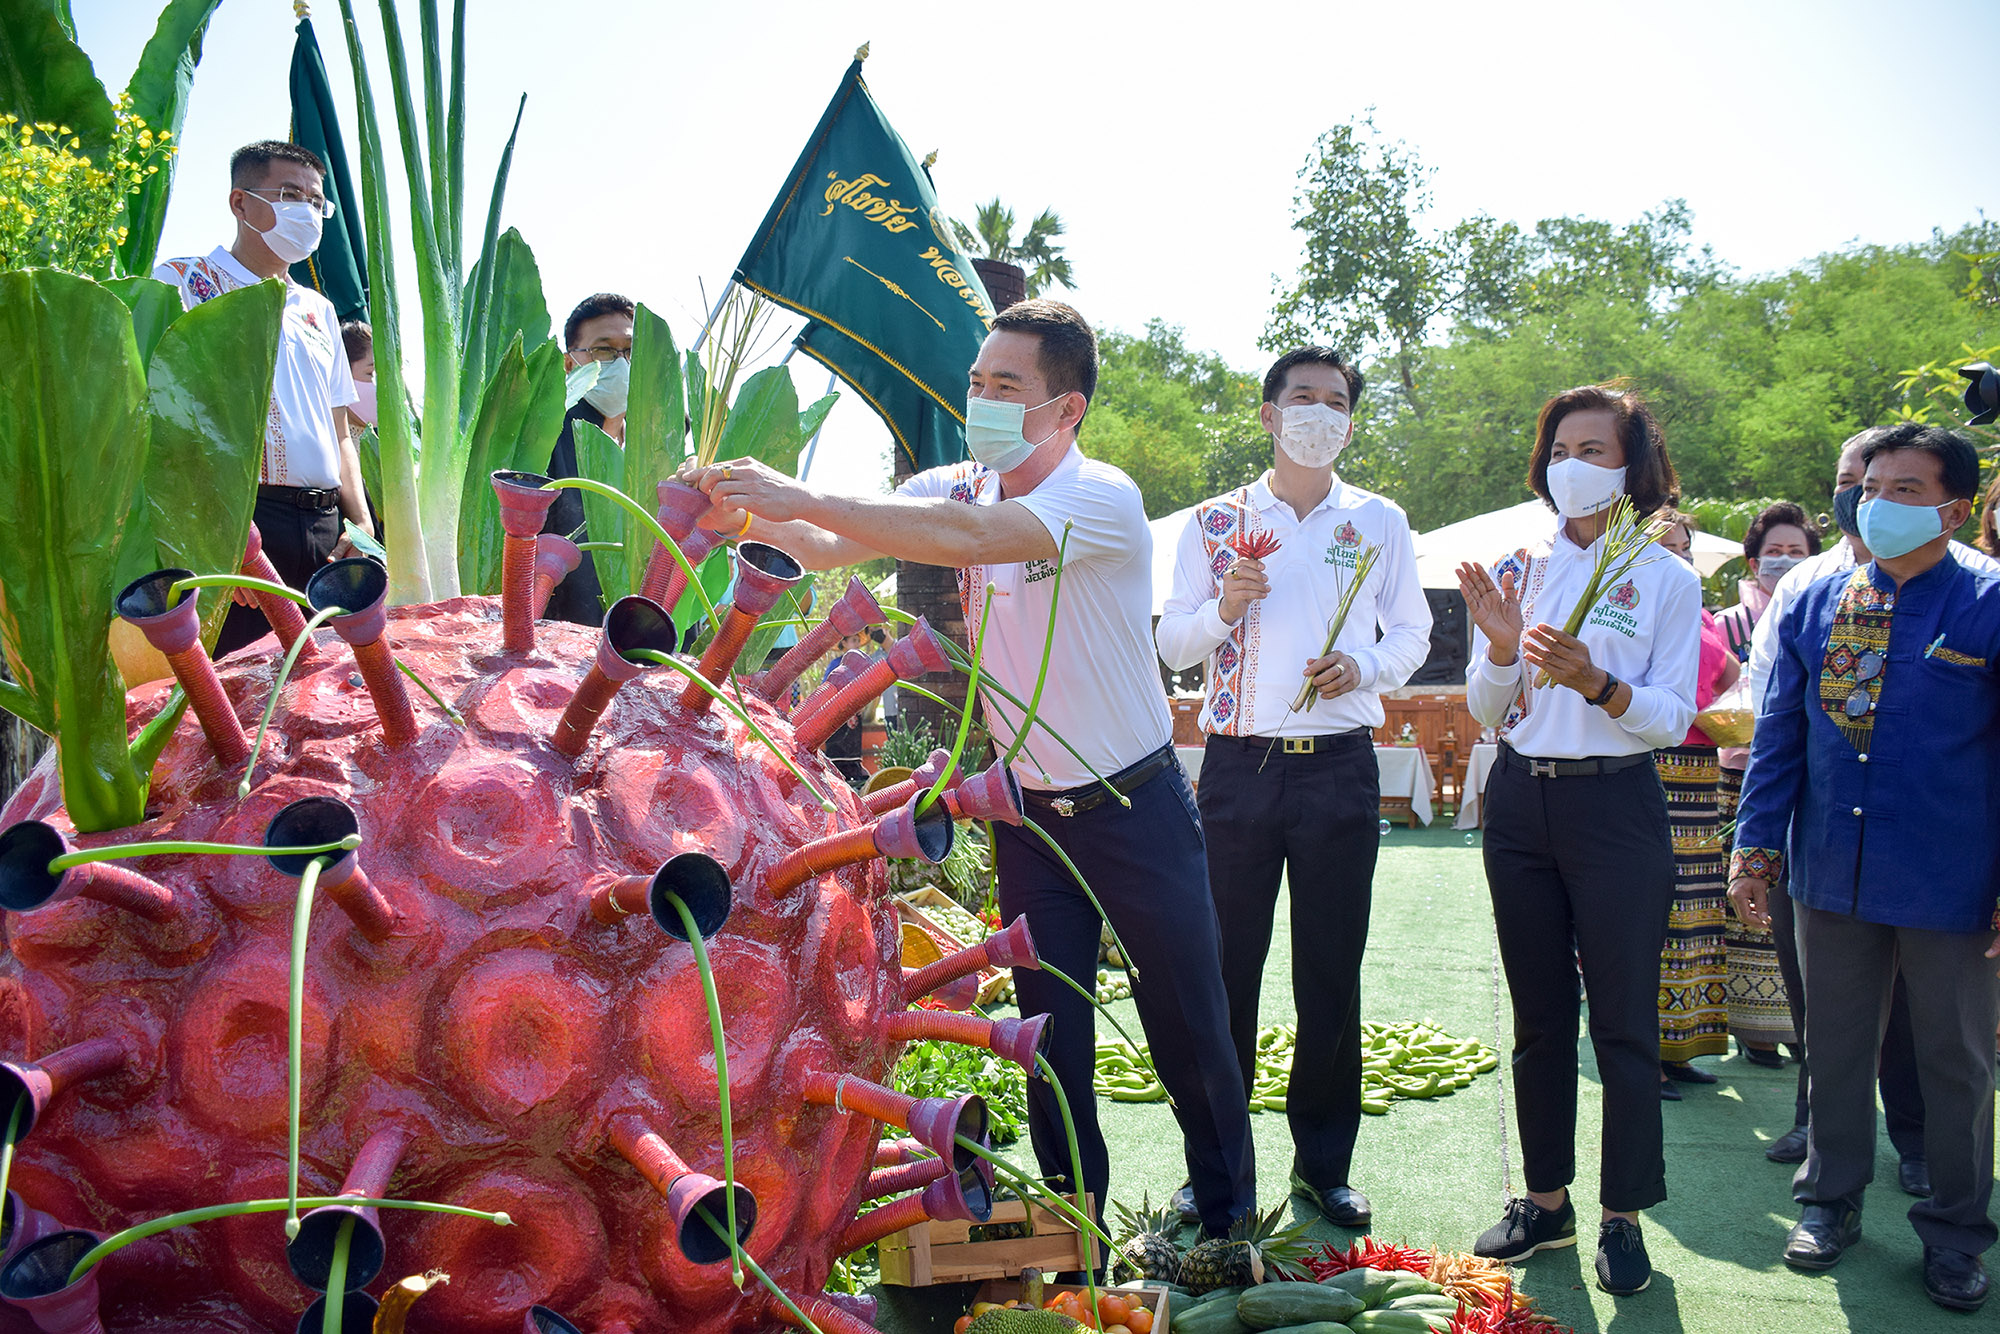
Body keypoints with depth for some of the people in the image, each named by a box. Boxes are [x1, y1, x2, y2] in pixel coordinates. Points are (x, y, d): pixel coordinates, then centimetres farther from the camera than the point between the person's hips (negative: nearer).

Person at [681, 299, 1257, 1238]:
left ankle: (1227, 1225, 31)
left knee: (1191, 1032, 8)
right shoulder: (955, 486, -2)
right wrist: (756, 519, -33)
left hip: (1138, 809, -4)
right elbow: (834, 549, -11)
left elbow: (970, 537, -37)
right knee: (1051, 1041, 10)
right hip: (1029, 811, 4)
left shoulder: (1103, 498, -20)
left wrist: (803, 497, -39)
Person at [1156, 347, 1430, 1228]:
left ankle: (1324, 1163, 20)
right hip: (1238, 763, 0)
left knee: (1331, 974, 6)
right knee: (1225, 967, 3)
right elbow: (1171, 644, 9)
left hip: (1339, 766, 1)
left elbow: (1412, 633, 13)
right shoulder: (1214, 521, 8)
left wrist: (1364, 668, -7)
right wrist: (1225, 606, -11)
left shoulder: (1379, 522, 10)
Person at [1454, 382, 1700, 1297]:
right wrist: (1501, 647, -13)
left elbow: (1674, 717, -7)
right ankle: (1546, 1201, 26)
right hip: (1521, 802, 4)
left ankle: (1622, 1218, 17)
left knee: (1623, 1022, 3)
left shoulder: (1666, 578, -2)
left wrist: (1598, 682, -24)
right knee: (1539, 1017, 12)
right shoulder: (1518, 569, 7)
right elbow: (1486, 711, 6)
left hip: (1615, 805, -3)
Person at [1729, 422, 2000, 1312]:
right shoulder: (1813, 605, 4)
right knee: (1836, 1045, 15)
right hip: (1832, 877, 3)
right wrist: (1755, 847, 4)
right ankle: (1830, 1198, 33)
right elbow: (1778, 734, 8)